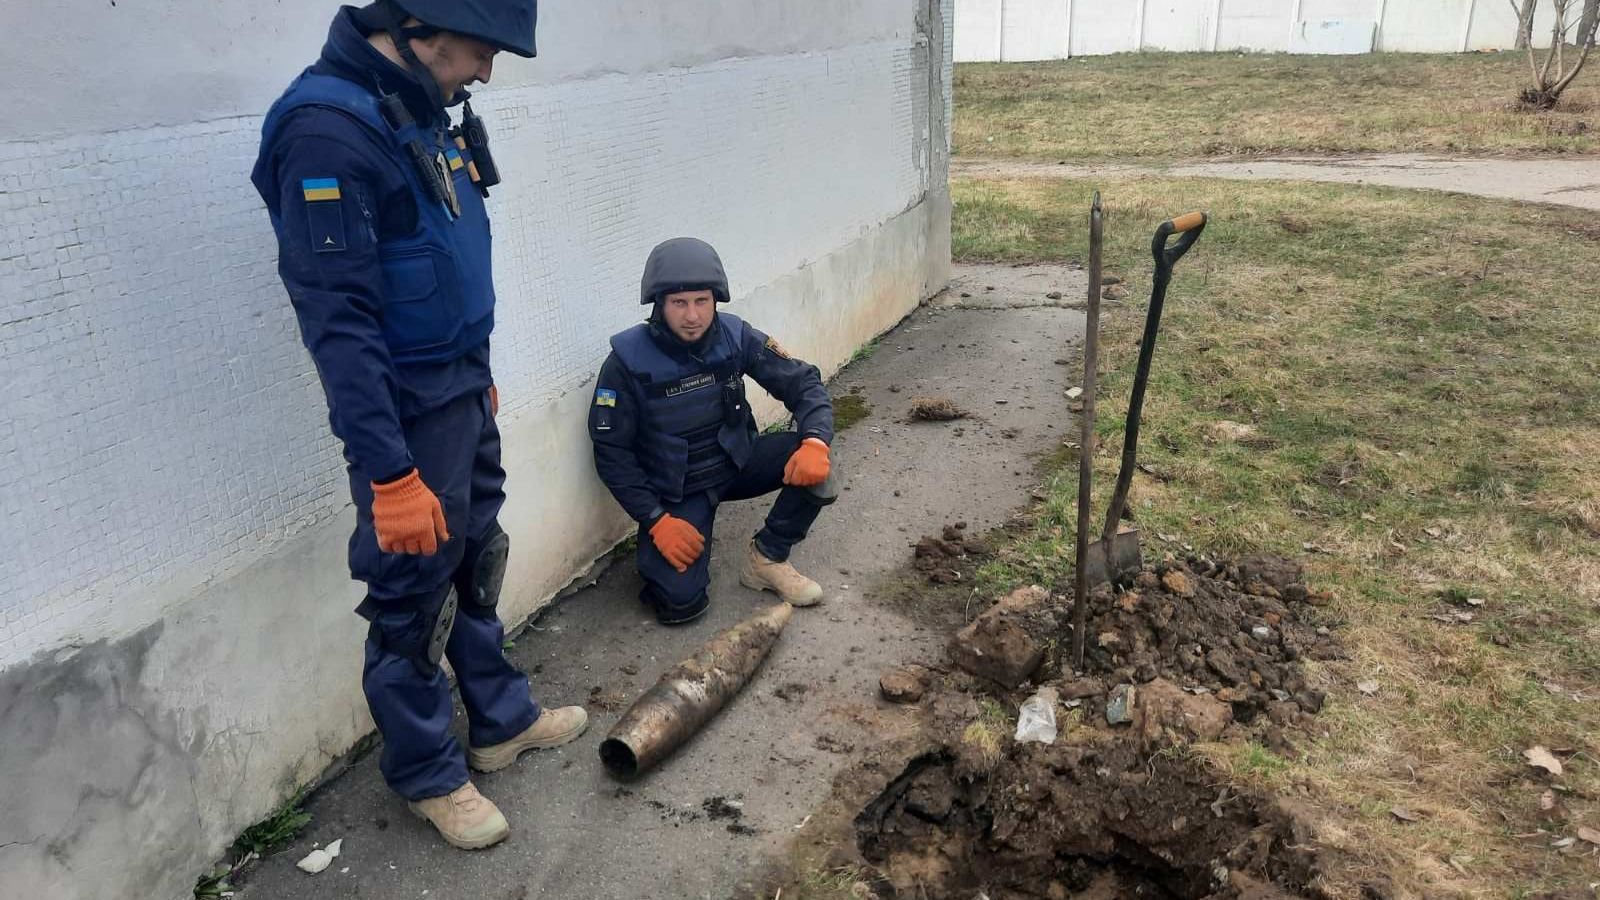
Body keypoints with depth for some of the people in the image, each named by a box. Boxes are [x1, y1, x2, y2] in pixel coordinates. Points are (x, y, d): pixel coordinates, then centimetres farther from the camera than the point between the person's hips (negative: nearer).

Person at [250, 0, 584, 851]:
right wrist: (389, 474, -26)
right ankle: (428, 773, 26)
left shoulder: (420, 110, 6)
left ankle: (502, 719, 38)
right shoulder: (329, 129, -23)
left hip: (462, 392, 9)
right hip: (406, 413, -9)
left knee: (476, 562, 20)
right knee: (414, 595, 7)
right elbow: (339, 323, -26)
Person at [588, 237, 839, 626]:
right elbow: (611, 451, -13)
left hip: (737, 461, 3)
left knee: (814, 469, -23)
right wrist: (656, 520, -19)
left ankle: (767, 559, 0)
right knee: (681, 601, -21)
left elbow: (803, 382, -8)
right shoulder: (628, 361, -20)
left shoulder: (734, 336, -13)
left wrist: (815, 441, -28)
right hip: (676, 491, -3)